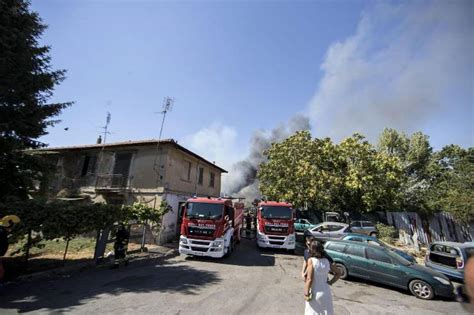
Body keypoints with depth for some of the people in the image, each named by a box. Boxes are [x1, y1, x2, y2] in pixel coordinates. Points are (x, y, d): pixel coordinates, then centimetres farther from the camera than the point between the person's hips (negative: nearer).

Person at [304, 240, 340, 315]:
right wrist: (330, 282, 9)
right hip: (326, 293, 5)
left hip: (314, 293, -4)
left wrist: (306, 293, -11)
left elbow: (309, 279, -20)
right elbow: (338, 273, 6)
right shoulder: (327, 261, -3)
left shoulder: (311, 260, -18)